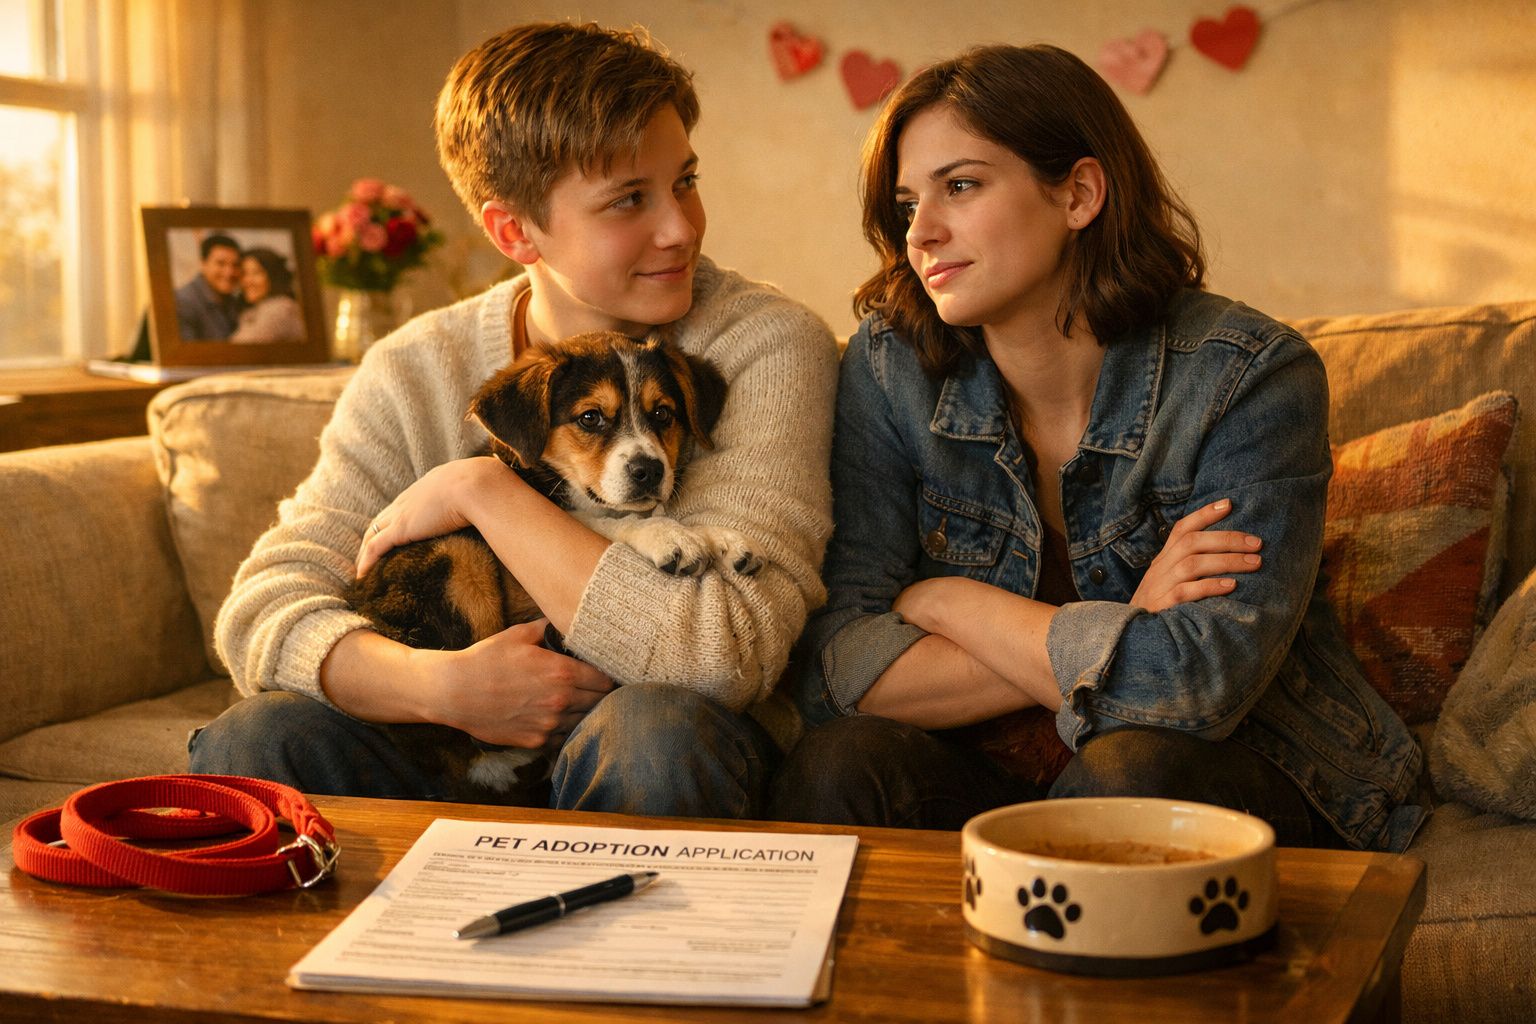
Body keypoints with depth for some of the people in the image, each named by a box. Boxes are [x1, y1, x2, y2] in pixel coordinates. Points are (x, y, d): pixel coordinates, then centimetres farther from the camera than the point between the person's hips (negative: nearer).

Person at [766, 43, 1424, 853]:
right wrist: (1100, 649, -21)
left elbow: (1197, 686, -27)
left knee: (1128, 775, -34)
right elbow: (831, 664, -13)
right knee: (838, 765, -27)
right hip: (995, 774, 2)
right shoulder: (889, 369, -5)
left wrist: (945, 600, -15)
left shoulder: (1250, 377, -15)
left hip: (1241, 774, -2)